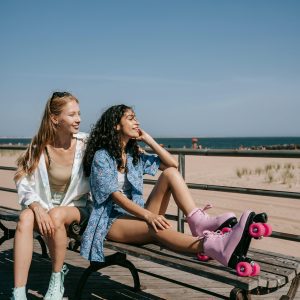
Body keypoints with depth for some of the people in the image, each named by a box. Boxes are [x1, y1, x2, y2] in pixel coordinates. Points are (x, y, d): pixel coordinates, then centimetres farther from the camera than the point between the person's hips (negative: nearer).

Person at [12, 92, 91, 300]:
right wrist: (37, 208, -27)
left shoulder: (86, 143, -8)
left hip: (77, 206, -1)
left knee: (56, 215, -35)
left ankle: (57, 280, -13)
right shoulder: (39, 148, -6)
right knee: (25, 218, -32)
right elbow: (25, 185, -9)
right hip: (44, 205, 1)